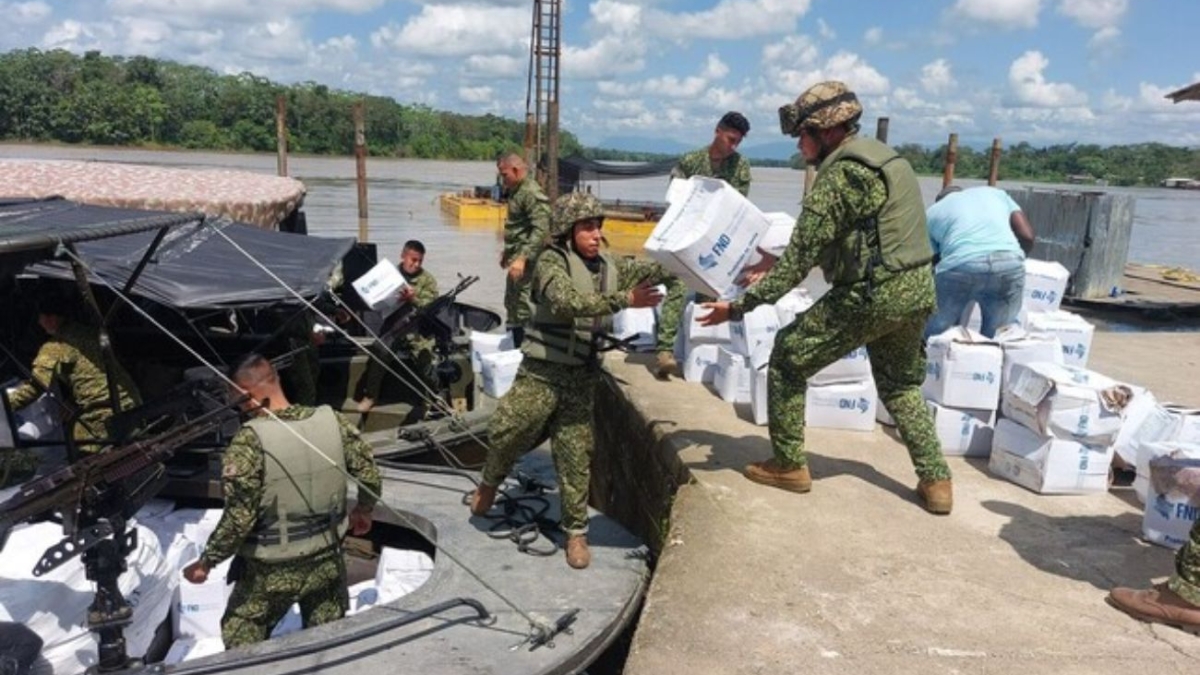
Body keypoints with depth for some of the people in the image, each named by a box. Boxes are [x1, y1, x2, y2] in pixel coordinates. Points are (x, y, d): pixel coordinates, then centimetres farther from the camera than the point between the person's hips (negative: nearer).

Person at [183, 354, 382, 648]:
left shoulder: (250, 440, -22)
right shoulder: (331, 420, -10)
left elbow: (238, 519, -22)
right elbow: (370, 473, -2)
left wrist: (205, 562, -7)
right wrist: (363, 512, 17)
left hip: (272, 572, -4)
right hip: (327, 561, 4)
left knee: (240, 647, 20)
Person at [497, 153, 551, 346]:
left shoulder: (532, 193, -17)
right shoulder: (516, 191, 14)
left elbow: (540, 230, -25)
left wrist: (522, 258, -30)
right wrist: (507, 251, 25)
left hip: (527, 262, -11)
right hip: (517, 258, 11)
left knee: (523, 309, -9)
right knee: (511, 303, 20)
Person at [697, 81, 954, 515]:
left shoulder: (837, 175, -13)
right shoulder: (887, 158, 15)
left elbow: (800, 259, -16)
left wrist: (740, 305, -13)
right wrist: (772, 267, 22)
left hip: (871, 295, -9)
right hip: (918, 289, 9)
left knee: (788, 358, 7)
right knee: (902, 385, 26)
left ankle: (789, 465, 15)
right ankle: (936, 480, 23)